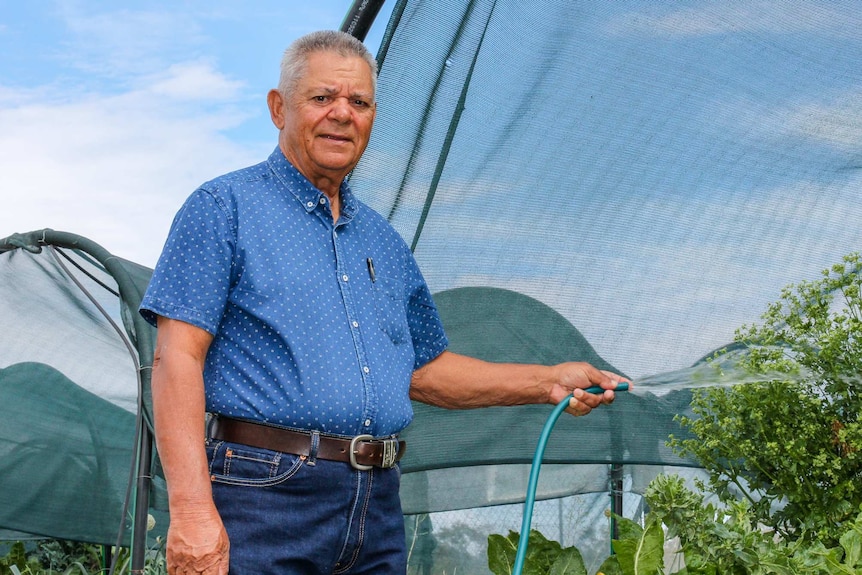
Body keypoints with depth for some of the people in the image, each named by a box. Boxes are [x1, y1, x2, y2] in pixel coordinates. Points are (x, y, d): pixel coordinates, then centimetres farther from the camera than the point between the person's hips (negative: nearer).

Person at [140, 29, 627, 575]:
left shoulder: (384, 242, 18)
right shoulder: (224, 207, -2)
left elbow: (424, 369, 25)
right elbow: (178, 358, -11)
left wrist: (549, 382, 15)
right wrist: (192, 511, -20)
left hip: (378, 510, 6)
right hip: (263, 497, -6)